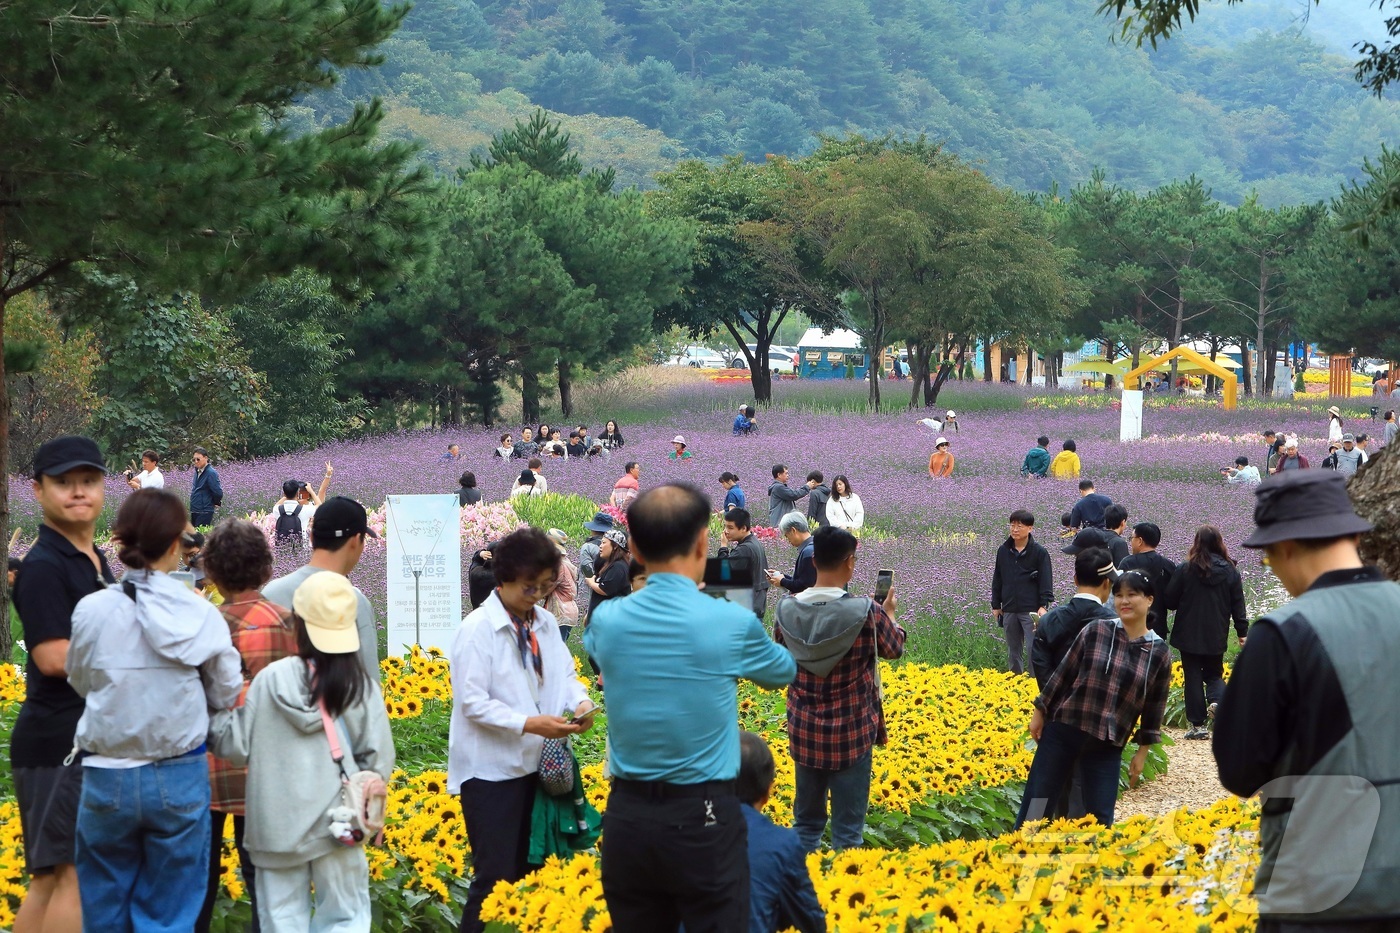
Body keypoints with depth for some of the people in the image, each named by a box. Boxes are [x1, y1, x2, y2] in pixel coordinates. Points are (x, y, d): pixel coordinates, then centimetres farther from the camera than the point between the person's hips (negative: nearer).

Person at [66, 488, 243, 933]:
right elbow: (226, 695, 0)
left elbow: (81, 682, 5)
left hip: (107, 778, 0)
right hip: (180, 778, 0)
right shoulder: (202, 615, -10)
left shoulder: (92, 610, -11)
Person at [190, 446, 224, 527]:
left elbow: (218, 492, -19)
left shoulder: (211, 473, -16)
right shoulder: (197, 471, 11)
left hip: (204, 512, -9)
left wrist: (216, 503, -2)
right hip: (194, 511, 9)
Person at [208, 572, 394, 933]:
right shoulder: (361, 685, -6)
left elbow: (238, 746, -1)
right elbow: (378, 759, -6)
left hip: (278, 823, 0)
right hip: (336, 823, 0)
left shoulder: (271, 678, -7)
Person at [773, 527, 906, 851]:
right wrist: (890, 613, 19)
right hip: (852, 732, -4)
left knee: (806, 821, 16)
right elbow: (894, 649, 2)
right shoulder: (867, 612, -18)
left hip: (804, 730, 4)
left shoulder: (786, 610, -8)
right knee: (847, 827, 5)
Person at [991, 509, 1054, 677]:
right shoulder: (1003, 551, 9)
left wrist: (1043, 605, -14)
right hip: (1009, 610, 5)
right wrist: (996, 605, 14)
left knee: (1033, 649, -9)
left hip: (1031, 610, -5)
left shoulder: (1039, 552, -4)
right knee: (1013, 651, 11)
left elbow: (1046, 581, -5)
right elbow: (997, 579, 16)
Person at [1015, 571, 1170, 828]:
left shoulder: (1159, 652, 0)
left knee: (1100, 817, 3)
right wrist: (1040, 712, 6)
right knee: (1036, 804, 4)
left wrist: (1142, 751, 7)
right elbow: (1063, 672, 4)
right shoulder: (1096, 631, -3)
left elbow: (1154, 708, 7)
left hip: (1108, 746, 1)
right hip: (1064, 729, 0)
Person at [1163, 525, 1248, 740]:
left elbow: (1169, 601, -4)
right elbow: (1238, 606, 2)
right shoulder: (1230, 571, -1)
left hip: (1189, 636, -2)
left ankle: (1198, 724, 3)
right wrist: (1243, 633, 9)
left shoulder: (1185, 569, -9)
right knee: (1214, 674, 17)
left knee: (1193, 677, 5)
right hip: (1216, 637, 2)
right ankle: (1217, 701, -14)